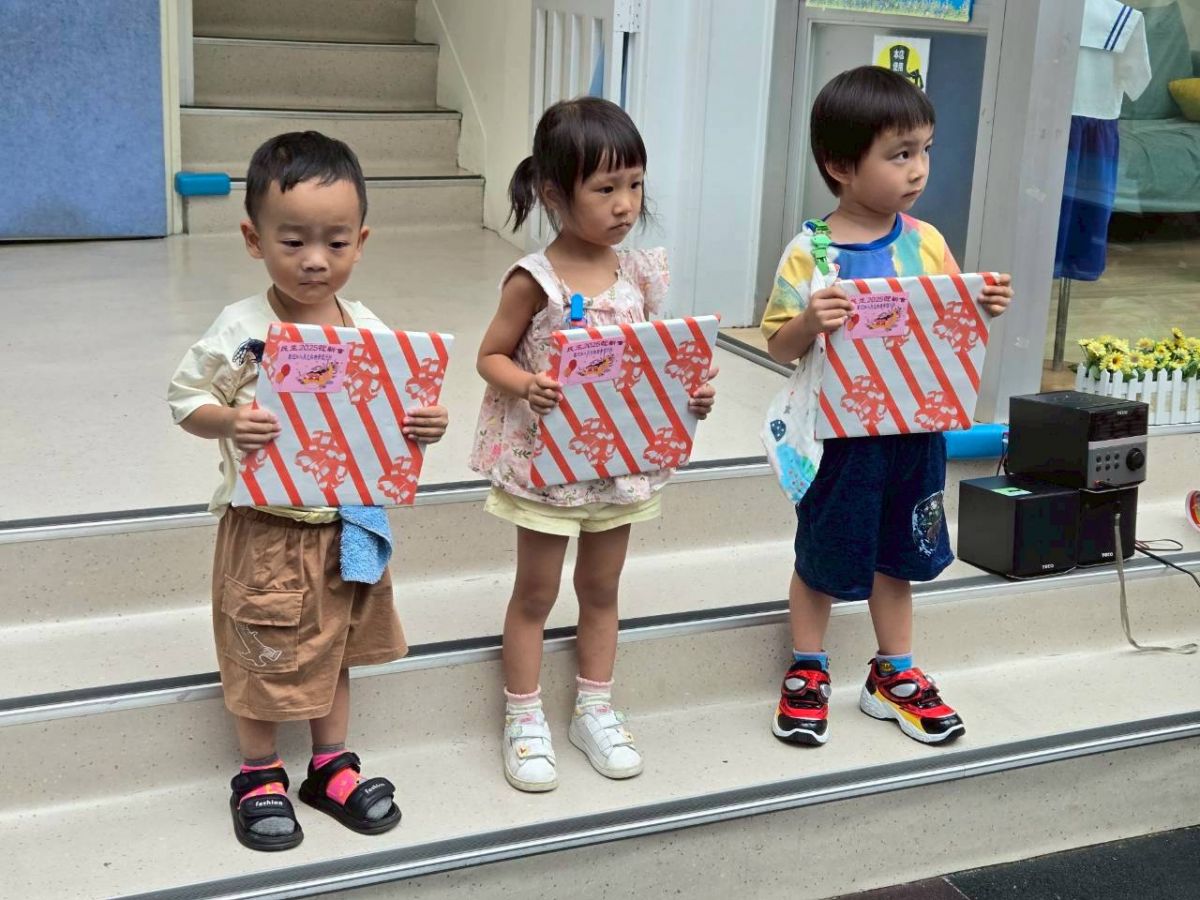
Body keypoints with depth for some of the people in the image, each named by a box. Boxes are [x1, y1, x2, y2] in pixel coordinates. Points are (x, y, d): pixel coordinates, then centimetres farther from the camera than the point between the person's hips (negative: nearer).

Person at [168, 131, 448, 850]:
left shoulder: (371, 332, -5)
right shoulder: (241, 331, -15)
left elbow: (398, 417, 4)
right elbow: (185, 400, -7)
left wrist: (424, 428, -17)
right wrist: (229, 422, -26)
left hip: (349, 524, 4)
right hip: (266, 527, -4)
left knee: (335, 648, 20)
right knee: (265, 655, 11)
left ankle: (332, 765, 39)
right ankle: (260, 775, 33)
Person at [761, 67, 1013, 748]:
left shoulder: (927, 243, -1)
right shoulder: (810, 253, -14)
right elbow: (779, 346, -9)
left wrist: (983, 308, -11)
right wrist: (810, 322, -29)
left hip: (916, 429, 4)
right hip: (841, 432, -4)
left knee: (896, 554, 19)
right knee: (824, 555, 11)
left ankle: (894, 675, 36)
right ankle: (808, 673, 32)